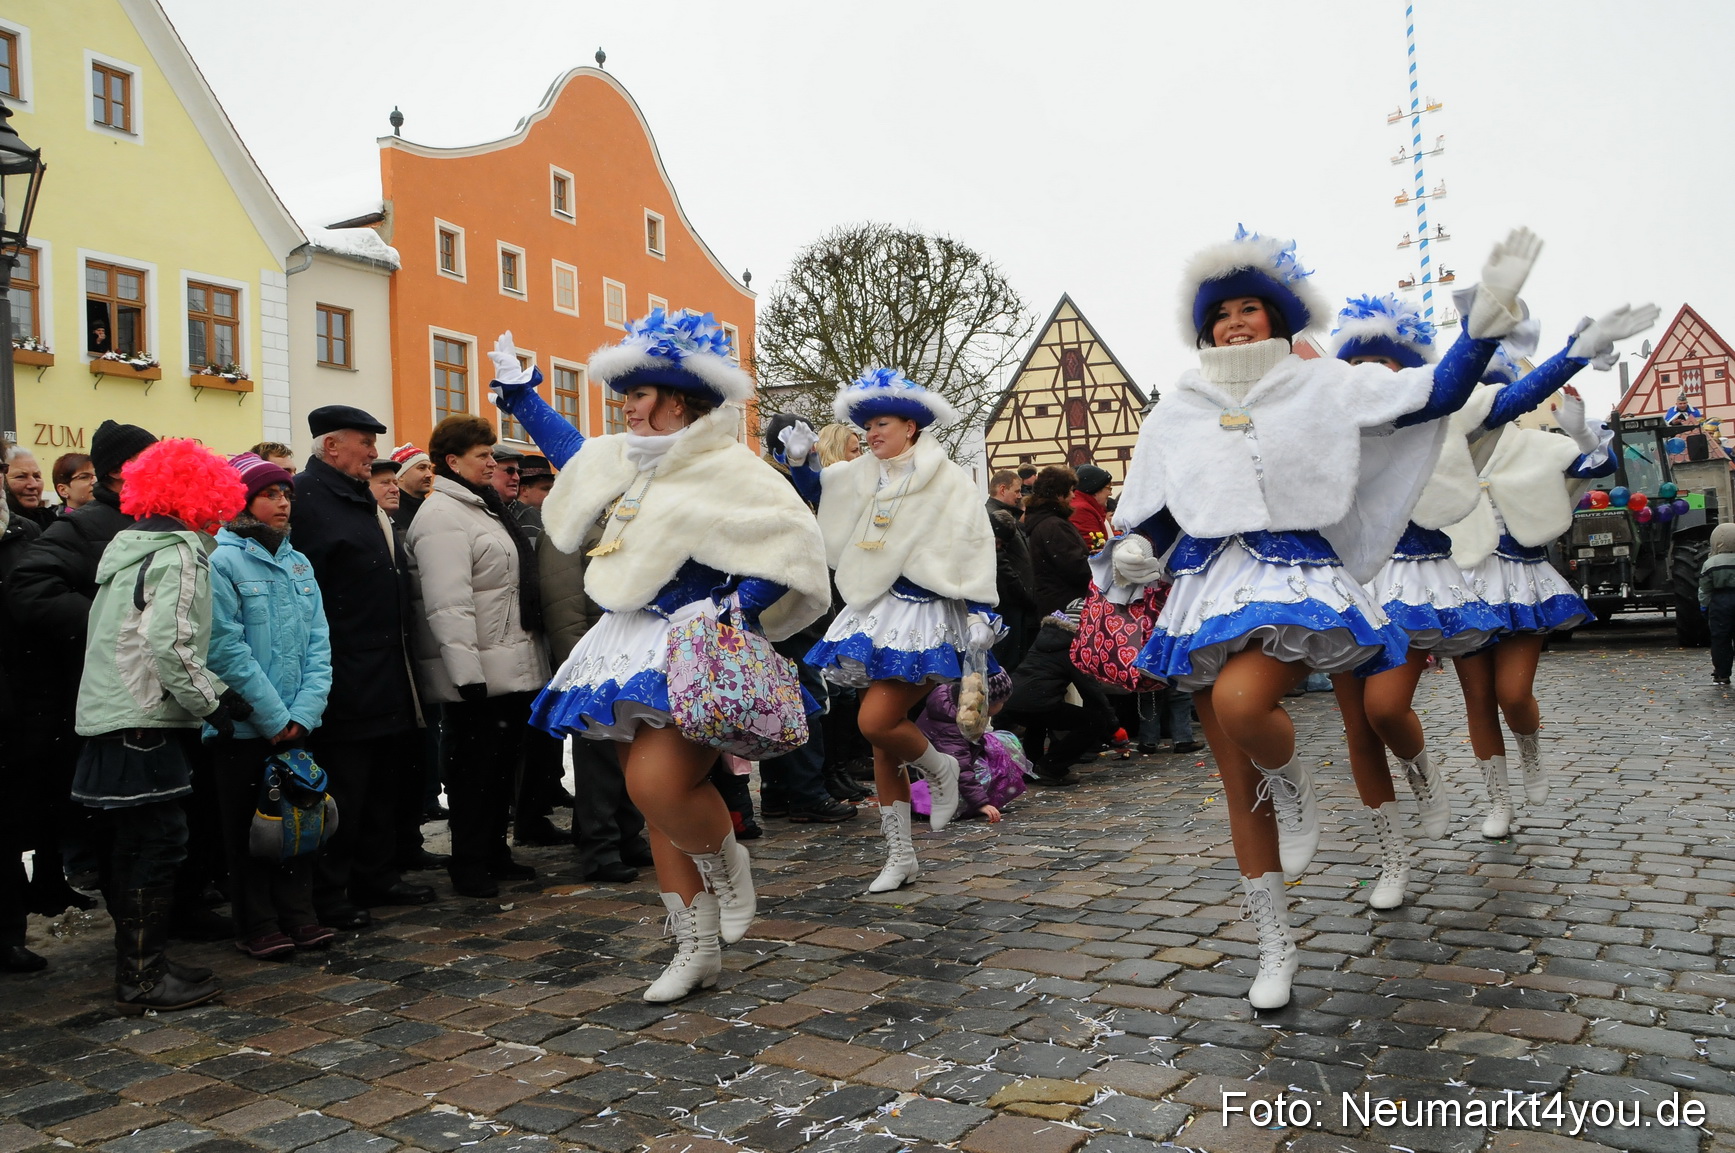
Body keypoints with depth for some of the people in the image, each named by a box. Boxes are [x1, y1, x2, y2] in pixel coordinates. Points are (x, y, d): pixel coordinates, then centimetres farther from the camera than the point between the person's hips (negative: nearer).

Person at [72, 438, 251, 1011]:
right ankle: (144, 979, 5)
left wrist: (215, 688, 13)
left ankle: (137, 966, 26)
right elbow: (170, 643, -23)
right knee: (158, 843, -3)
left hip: (111, 716, 10)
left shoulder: (128, 543, 16)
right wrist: (210, 702, -12)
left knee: (133, 845, 16)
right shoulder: (179, 553, -13)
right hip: (145, 721, -10)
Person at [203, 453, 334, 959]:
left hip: (295, 724, 6)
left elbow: (318, 643, 6)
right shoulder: (221, 562, -9)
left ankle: (298, 915, 21)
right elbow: (226, 649, -15)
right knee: (249, 826, 5)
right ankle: (257, 927, 15)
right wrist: (274, 716, -13)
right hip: (244, 726, -5)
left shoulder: (298, 564, 10)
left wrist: (304, 712, -6)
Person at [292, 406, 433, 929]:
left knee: (383, 780, 16)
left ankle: (376, 876, 27)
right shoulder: (306, 497, -12)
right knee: (341, 786, -2)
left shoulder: (362, 499, 19)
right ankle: (328, 896, 9)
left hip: (384, 670, 10)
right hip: (345, 681, -10)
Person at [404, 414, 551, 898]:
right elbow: (448, 604, -22)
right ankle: (468, 866, 10)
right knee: (475, 766, -1)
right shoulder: (442, 516, -13)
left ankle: (495, 853, 26)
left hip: (513, 667, 10)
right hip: (480, 671, -10)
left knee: (504, 762, 15)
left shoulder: (484, 508, 19)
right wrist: (466, 671, -26)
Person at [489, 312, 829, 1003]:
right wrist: (519, 395, 36)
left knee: (658, 783, -27)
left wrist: (741, 607, -20)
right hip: (636, 652, 8)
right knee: (654, 801, 9)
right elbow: (569, 447, 34)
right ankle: (698, 950, 21)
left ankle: (727, 865, 7)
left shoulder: (727, 469, -10)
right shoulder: (625, 457, 14)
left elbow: (797, 542, -14)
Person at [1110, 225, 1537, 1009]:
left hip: (1293, 577, -3)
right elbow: (1154, 514, 13)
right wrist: (1136, 550, -8)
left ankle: (1293, 784, 1)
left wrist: (1491, 311, -4)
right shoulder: (1177, 411, 12)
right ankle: (1275, 949, 20)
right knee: (1238, 784, 5)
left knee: (1240, 701, -36)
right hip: (1206, 587, 3)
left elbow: (1440, 392, 4)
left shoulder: (1321, 385, 6)